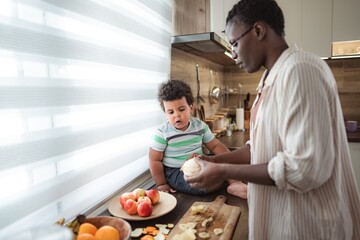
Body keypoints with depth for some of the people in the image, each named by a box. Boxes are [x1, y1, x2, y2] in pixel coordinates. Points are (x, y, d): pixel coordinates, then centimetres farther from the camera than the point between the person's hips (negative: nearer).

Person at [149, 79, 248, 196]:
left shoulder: (200, 126, 0)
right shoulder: (162, 133, -12)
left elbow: (215, 145, 7)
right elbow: (155, 160, -7)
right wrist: (162, 184, -7)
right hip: (175, 172, -4)